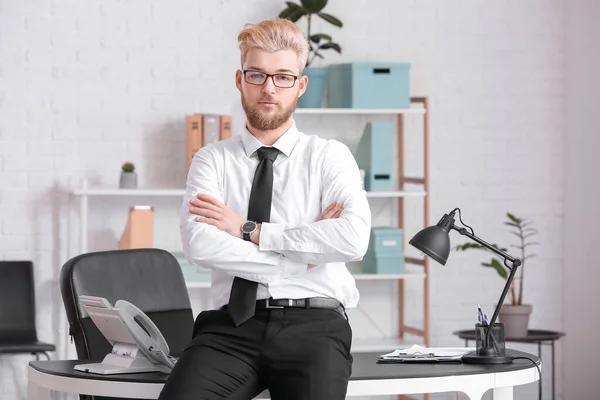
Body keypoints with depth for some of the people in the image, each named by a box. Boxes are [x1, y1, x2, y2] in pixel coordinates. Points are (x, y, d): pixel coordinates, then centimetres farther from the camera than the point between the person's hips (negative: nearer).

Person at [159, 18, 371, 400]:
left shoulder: (330, 156, 10)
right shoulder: (212, 160, 13)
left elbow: (353, 239, -9)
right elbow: (199, 245, -5)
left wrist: (250, 230, -6)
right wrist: (303, 257, -7)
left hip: (313, 324, 0)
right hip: (233, 323, 1)